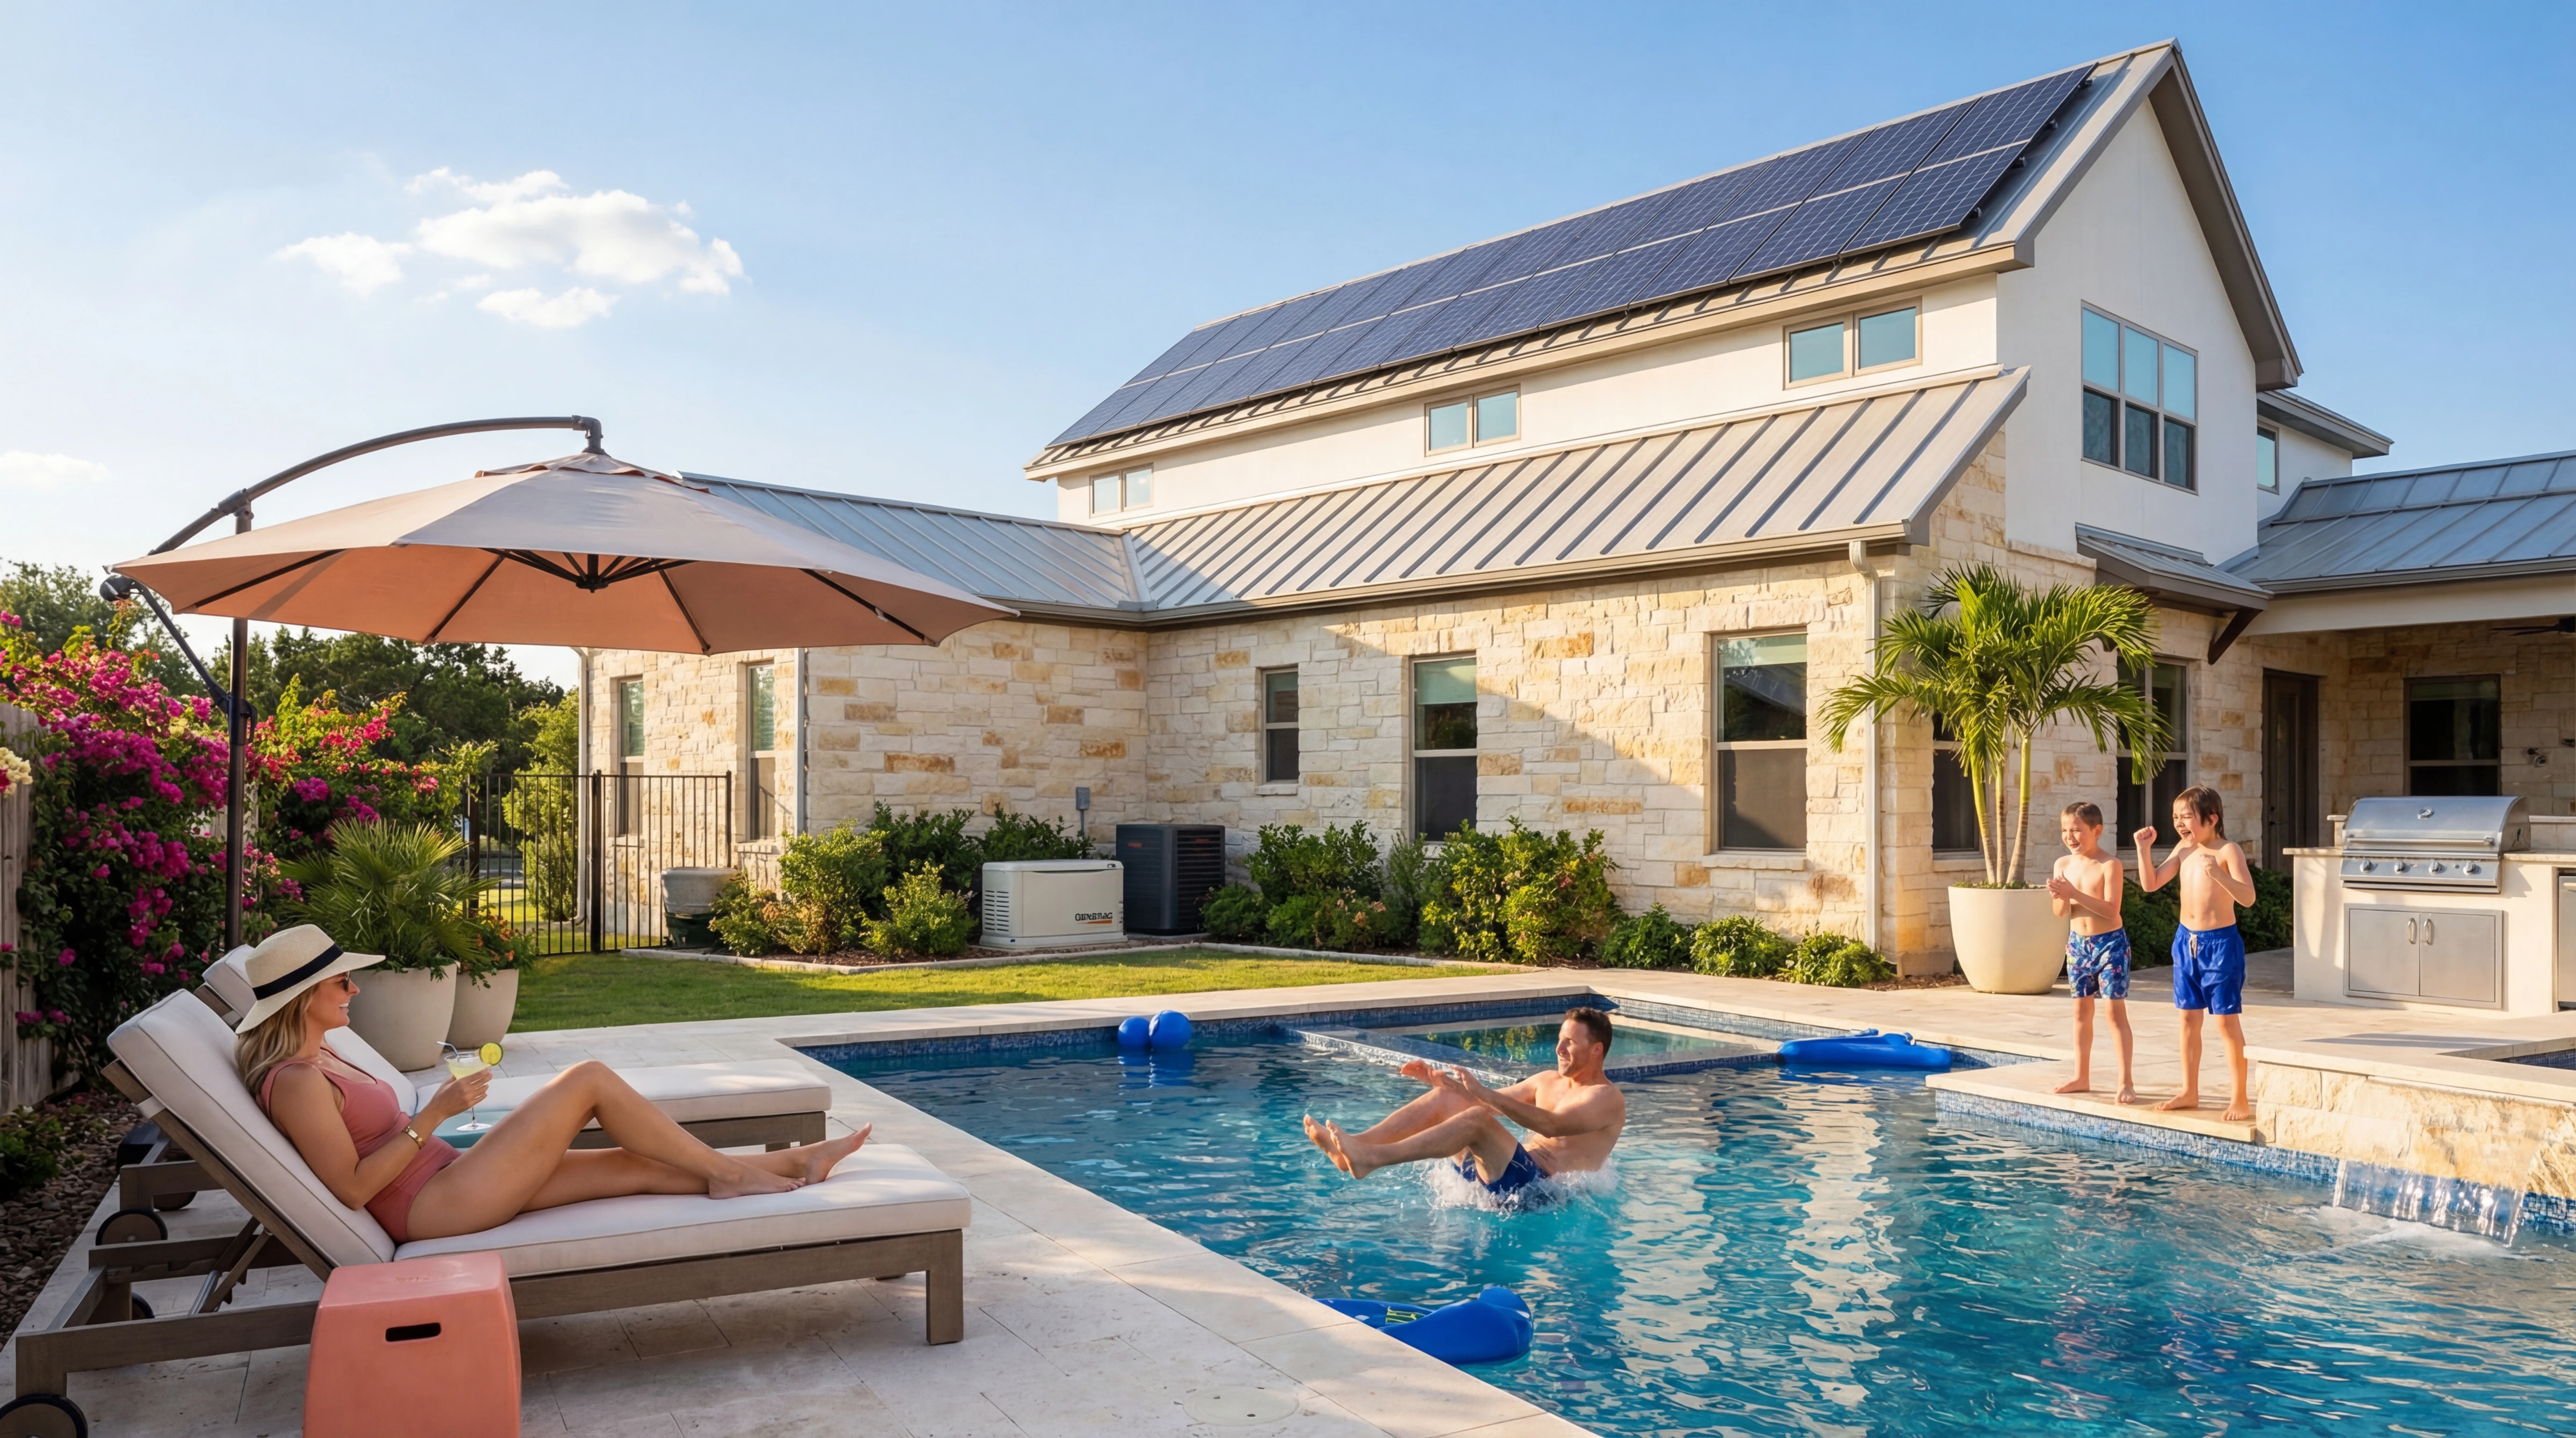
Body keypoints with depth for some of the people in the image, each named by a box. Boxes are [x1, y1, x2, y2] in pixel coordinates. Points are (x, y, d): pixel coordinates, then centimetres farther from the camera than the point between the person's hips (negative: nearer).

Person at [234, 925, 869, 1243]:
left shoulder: (315, 1058, 13)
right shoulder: (297, 1083, -17)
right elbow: (353, 1188, -20)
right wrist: (434, 1114, -20)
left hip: (447, 1185, 10)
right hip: (435, 1208, -10)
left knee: (639, 1165, 4)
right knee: (590, 1079, -13)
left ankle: (794, 1165, 9)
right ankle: (726, 1171, -2)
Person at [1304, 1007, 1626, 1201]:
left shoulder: (1607, 1099, -5)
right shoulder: (1548, 1081, 22)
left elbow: (1551, 1126, -22)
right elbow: (1495, 1103, 26)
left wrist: (1483, 1093, -32)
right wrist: (1439, 1080, 10)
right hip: (1510, 1174, 8)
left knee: (1477, 1119, -31)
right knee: (1444, 1099, -8)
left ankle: (1370, 1159, -42)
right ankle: (1352, 1147, -25)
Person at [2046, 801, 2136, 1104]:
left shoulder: (2109, 865, -14)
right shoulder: (2063, 865, 2)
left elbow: (2111, 910, -22)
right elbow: (2061, 913, 2)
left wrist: (2074, 893, -29)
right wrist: (2060, 896, -20)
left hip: (2109, 942, -6)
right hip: (2078, 943, 6)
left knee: (2115, 1011, -5)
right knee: (2081, 1011, 13)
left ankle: (2126, 1082, 0)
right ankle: (2082, 1078, 21)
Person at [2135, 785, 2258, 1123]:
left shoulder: (2228, 851, -13)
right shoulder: (2184, 850, 7)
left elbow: (2248, 897, -23)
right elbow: (2151, 884, 9)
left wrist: (2217, 873, -37)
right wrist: (2144, 849, -1)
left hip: (2220, 943, -7)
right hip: (2186, 940, 7)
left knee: (2227, 1020, -3)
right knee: (2189, 1019, 12)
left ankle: (2240, 1099, 6)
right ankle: (2190, 1092, 22)